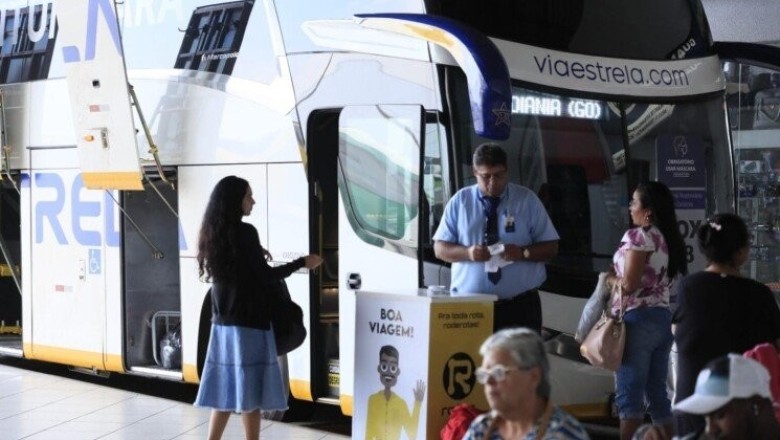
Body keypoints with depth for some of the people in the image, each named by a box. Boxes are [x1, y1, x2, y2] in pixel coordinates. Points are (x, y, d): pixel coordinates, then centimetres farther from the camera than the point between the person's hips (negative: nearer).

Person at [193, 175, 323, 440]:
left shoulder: (213, 233, 9)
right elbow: (265, 276, -12)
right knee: (249, 391, -1)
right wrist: (303, 263, -4)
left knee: (225, 390, 11)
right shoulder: (244, 232, -15)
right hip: (248, 321, -8)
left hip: (223, 321, 8)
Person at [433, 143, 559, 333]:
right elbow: (440, 248, 7)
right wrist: (467, 252, -14)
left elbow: (551, 247, 5)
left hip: (520, 306, 0)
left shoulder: (527, 200, 6)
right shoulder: (459, 201, 7)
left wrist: (523, 252, -16)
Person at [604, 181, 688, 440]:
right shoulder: (669, 239, 14)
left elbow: (629, 284, -16)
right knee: (657, 392, 12)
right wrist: (619, 278, 13)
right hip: (663, 318, 8)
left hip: (637, 319, -8)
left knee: (629, 394, -7)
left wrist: (610, 279, 3)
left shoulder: (637, 236, -10)